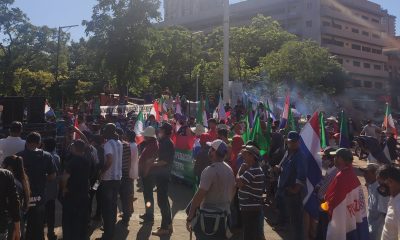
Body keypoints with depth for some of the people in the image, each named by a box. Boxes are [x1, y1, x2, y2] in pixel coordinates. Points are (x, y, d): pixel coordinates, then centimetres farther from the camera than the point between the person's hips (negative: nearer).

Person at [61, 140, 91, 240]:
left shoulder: (73, 160, -17)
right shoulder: (87, 161, 2)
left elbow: (65, 177, -22)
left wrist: (64, 188, -6)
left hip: (71, 194, -6)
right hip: (84, 194, 6)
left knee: (69, 220, 5)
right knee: (82, 220, 15)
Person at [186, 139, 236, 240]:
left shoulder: (210, 170, -20)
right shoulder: (229, 169, 5)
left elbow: (199, 195, -22)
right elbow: (233, 190, 16)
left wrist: (189, 217, -17)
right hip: (224, 215, 8)